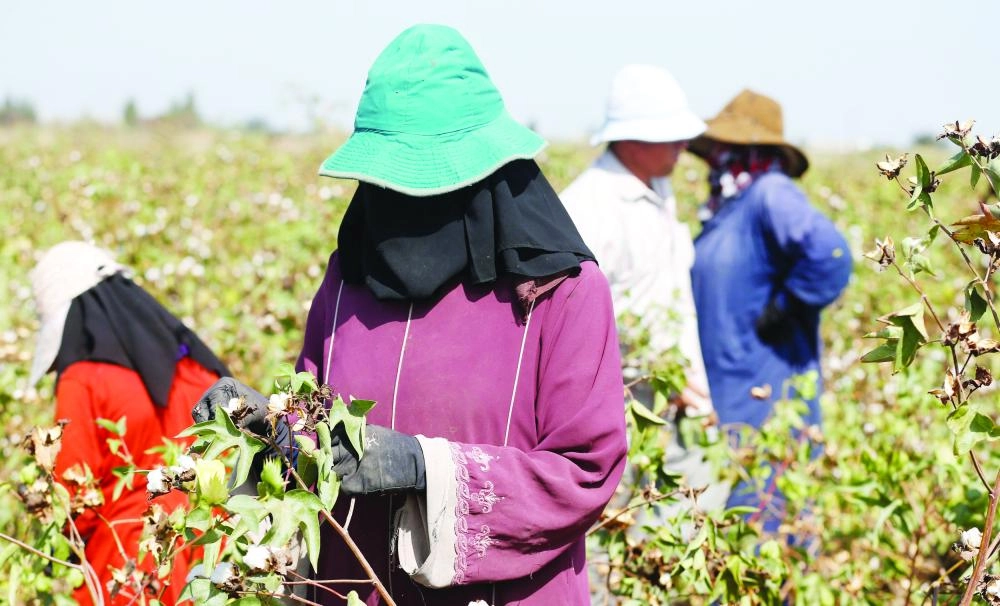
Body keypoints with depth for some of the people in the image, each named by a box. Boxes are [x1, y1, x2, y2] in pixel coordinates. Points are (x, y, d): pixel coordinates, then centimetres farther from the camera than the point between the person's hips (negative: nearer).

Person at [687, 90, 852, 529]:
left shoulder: (771, 195, -13)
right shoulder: (725, 208, 14)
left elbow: (830, 256, -28)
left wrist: (782, 311, -19)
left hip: (761, 393, -9)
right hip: (722, 392, 9)